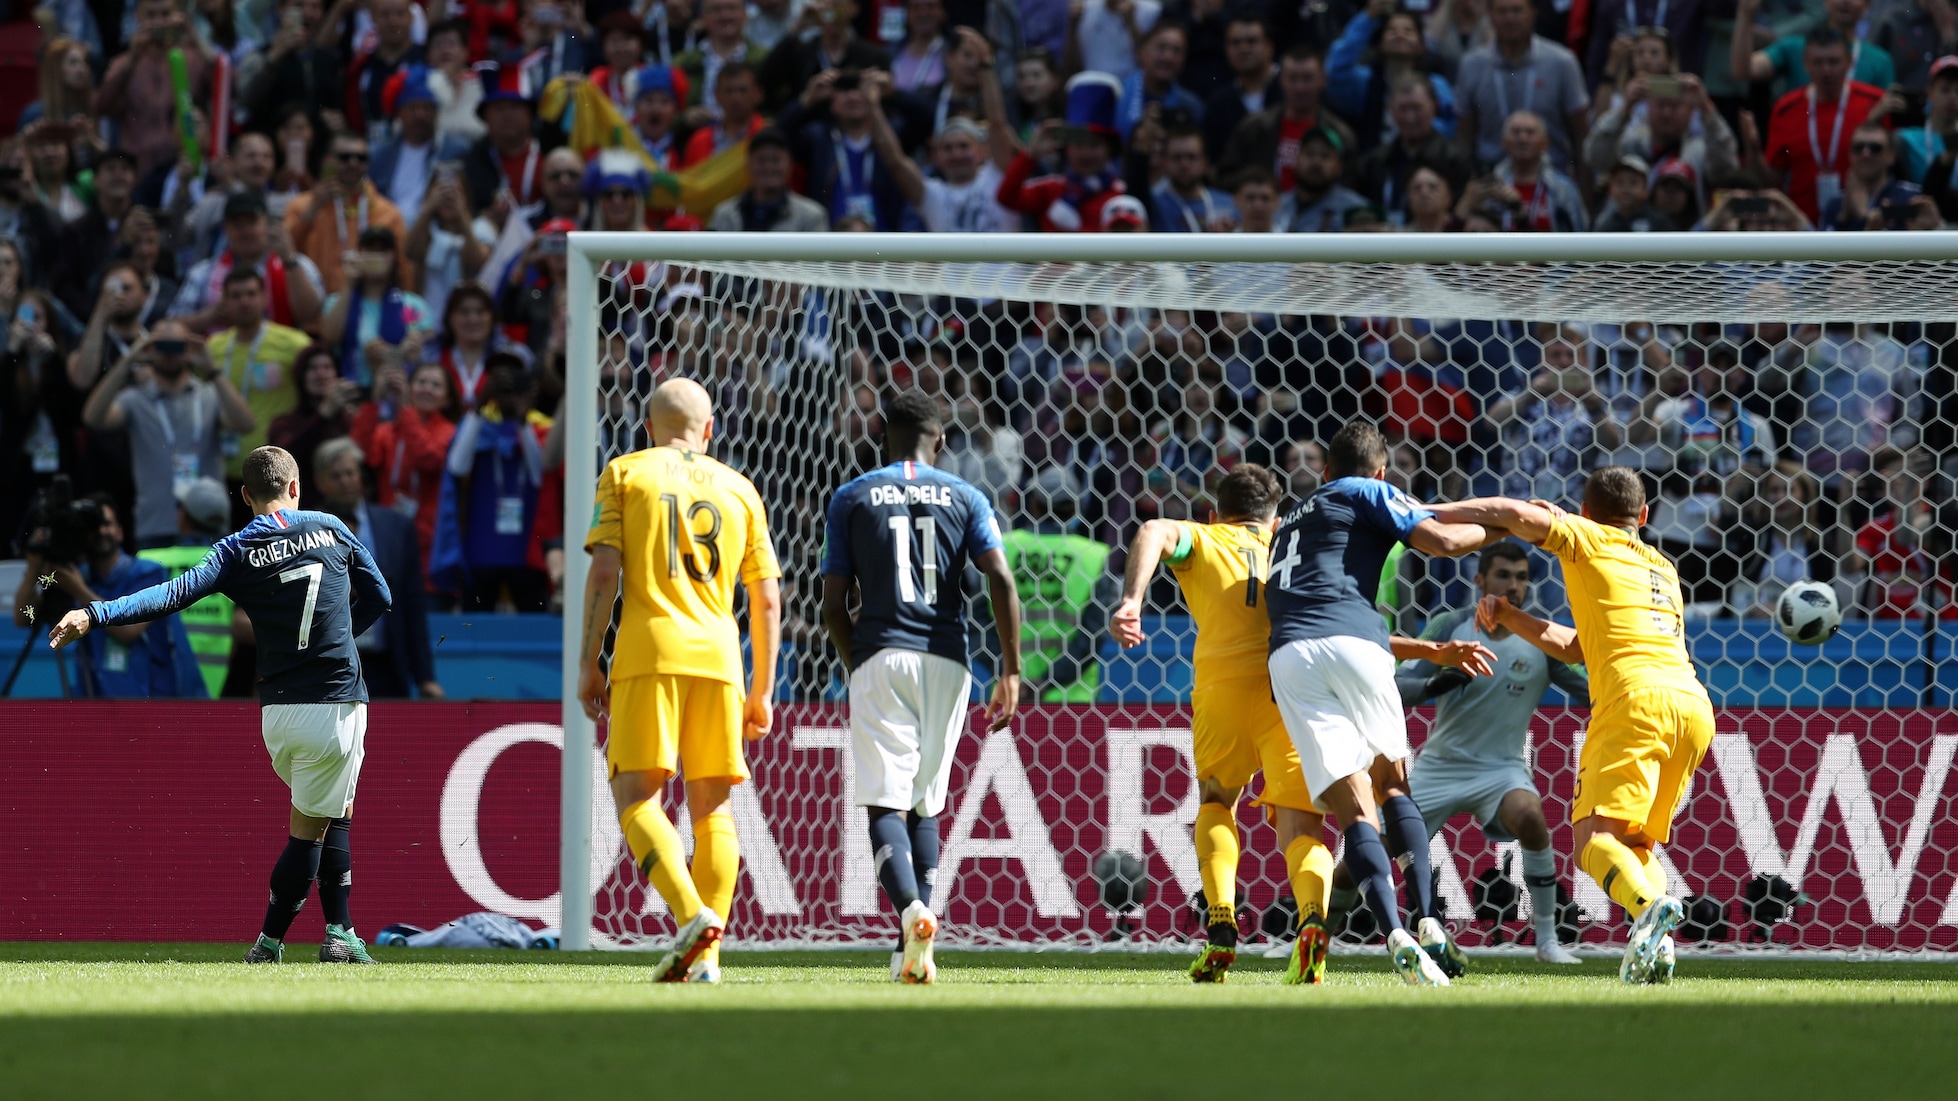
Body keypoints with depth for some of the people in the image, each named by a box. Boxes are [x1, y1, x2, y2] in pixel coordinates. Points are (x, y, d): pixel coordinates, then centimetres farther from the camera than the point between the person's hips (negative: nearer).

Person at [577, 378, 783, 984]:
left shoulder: (625, 474, 8)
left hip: (649, 649, -3)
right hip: (718, 654, 3)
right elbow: (767, 599, 16)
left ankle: (693, 913, -27)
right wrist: (762, 692, 22)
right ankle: (706, 957, 3)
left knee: (635, 796, -5)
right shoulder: (739, 490, 17)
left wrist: (588, 665, 0)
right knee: (712, 804, 9)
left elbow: (603, 573, -2)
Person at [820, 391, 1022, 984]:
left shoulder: (851, 498, 8)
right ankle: (914, 953, 4)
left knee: (886, 804, -6)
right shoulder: (964, 497, 10)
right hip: (946, 661, 2)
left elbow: (833, 605, 5)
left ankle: (911, 909, -33)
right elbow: (1001, 580, -3)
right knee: (925, 806, 12)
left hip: (880, 657, -2)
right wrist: (1010, 672, -3)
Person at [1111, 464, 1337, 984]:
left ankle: (1221, 926, 3)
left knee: (1217, 804, 23)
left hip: (1224, 684, -1)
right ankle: (1313, 915, -31)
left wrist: (1131, 600, -14)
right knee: (1300, 827, 2)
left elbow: (1155, 531, -2)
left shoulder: (1202, 541, 21)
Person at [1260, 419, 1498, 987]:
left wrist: (1433, 651, 40)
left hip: (1287, 657, 3)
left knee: (1353, 807, -6)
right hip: (1351, 647, -3)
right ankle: (1427, 924, 1)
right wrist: (1498, 527, 22)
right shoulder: (1368, 494, 17)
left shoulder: (1295, 519, 38)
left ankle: (1397, 938, -24)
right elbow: (1442, 540, 1)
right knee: (1393, 784, 15)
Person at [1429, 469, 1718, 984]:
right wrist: (1509, 617, 37)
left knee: (1595, 838, -15)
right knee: (1635, 843, 15)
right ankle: (1656, 943, -10)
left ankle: (1649, 905, -44)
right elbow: (1578, 649, 37)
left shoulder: (1588, 539, 16)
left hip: (1637, 696, -7)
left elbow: (1515, 513, 1)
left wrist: (1423, 514, 11)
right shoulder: (1663, 569, 35)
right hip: (1694, 704, 7)